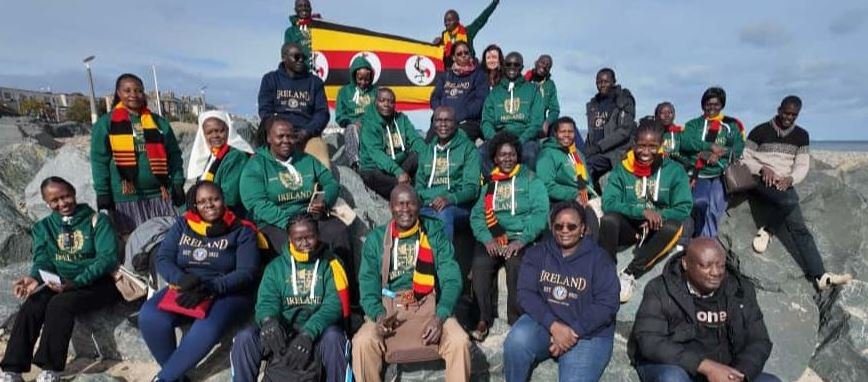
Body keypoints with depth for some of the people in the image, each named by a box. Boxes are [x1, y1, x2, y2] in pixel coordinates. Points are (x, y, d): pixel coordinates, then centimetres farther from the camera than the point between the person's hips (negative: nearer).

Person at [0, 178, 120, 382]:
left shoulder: (97, 220, -1)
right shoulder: (43, 227, 14)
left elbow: (108, 258, -12)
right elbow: (43, 260, 5)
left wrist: (75, 282, -25)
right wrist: (35, 278, -20)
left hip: (98, 282, -4)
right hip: (61, 283, 5)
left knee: (59, 304, -30)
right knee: (31, 306, -23)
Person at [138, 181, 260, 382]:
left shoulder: (241, 231, -1)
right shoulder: (182, 225, 11)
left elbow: (246, 272, -9)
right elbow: (162, 259, 4)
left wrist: (211, 288, -24)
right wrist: (181, 279, -18)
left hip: (227, 294, -3)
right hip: (185, 290, 4)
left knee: (207, 329, -34)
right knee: (149, 316, -25)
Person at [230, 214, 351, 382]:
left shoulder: (330, 263, 5)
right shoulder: (276, 266, 13)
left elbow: (334, 304, -8)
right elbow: (266, 301, 1)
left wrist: (309, 333, -27)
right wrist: (269, 322, -25)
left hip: (318, 332, -2)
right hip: (282, 332, 2)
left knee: (333, 337, -34)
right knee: (244, 338, -23)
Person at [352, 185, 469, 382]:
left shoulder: (434, 232, 6)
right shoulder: (376, 238, 8)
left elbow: (451, 278, -1)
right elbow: (368, 282, 0)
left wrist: (440, 317, -18)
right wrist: (378, 315, -21)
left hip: (429, 307, 0)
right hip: (388, 309, 1)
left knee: (459, 341, -26)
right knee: (362, 342, -27)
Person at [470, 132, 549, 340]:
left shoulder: (531, 180, 7)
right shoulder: (488, 182, 15)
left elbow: (540, 212, -6)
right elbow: (477, 214, 4)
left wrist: (521, 240, -19)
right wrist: (487, 239, -15)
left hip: (520, 238, -2)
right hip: (492, 238, 2)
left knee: (515, 263, -32)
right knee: (480, 264, -27)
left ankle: (517, 320, -15)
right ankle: (484, 318, -11)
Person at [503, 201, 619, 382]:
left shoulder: (599, 258, -2)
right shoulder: (537, 253, 3)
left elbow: (607, 304, -10)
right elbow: (526, 293, -6)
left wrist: (574, 332, -19)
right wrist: (553, 325, -21)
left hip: (588, 333, -2)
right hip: (545, 322, 2)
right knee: (517, 341, -28)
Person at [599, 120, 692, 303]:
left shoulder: (674, 170, -4)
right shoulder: (622, 170, -3)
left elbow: (684, 209, -7)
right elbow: (609, 203, -13)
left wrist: (659, 216, -25)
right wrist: (642, 212, -27)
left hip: (657, 229, 0)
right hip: (629, 226, 0)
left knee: (674, 227, -33)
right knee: (609, 219, -31)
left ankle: (629, 274, -29)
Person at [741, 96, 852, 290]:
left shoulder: (801, 135, 12)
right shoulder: (760, 131, -1)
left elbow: (802, 165, 7)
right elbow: (745, 158, -2)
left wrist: (790, 178, -14)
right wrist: (762, 169, -21)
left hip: (784, 184, 4)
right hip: (761, 181, -4)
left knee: (799, 227, -9)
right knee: (790, 199, -36)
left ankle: (819, 275, -15)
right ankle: (765, 230, -13)